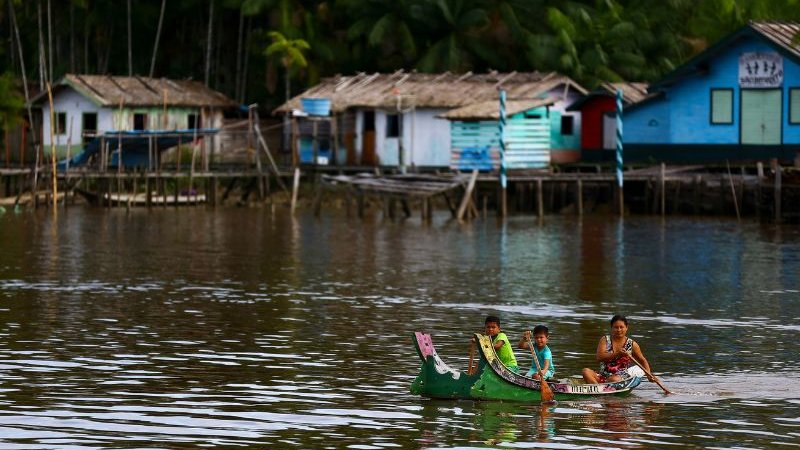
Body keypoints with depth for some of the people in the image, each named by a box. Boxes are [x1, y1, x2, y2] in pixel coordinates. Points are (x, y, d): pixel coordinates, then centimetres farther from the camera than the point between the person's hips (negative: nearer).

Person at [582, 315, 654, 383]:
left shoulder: (632, 344, 6)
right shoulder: (605, 340, 6)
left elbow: (643, 361, 17)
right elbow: (599, 357, -10)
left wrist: (648, 375, 1)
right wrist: (617, 354, -22)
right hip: (603, 376, 2)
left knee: (615, 379, -39)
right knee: (586, 371, -27)